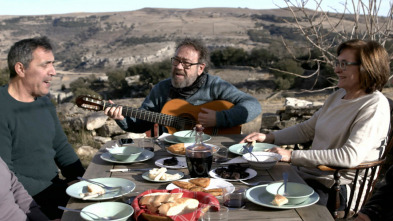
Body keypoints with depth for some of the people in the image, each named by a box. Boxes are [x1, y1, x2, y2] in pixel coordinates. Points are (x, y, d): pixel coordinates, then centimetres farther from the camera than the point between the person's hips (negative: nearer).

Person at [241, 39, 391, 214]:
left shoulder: (375, 105, -15)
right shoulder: (339, 95, 11)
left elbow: (350, 157, -26)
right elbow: (307, 129, 21)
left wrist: (293, 156, -25)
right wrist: (268, 137, 7)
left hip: (333, 189, -8)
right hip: (304, 173, 8)